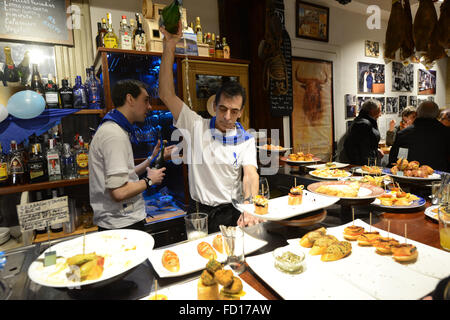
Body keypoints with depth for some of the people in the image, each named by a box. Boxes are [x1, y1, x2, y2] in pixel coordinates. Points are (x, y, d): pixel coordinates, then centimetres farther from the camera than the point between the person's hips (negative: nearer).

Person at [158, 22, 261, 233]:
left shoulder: (246, 140, 1)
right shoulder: (196, 126, -1)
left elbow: (250, 175, -12)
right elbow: (167, 95, -8)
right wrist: (169, 47, -15)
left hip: (230, 213, 1)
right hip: (197, 212, 0)